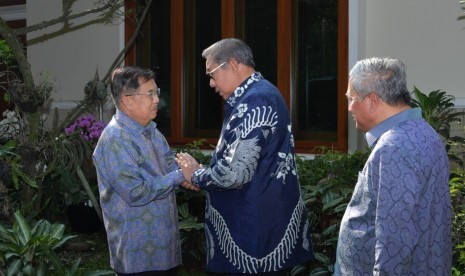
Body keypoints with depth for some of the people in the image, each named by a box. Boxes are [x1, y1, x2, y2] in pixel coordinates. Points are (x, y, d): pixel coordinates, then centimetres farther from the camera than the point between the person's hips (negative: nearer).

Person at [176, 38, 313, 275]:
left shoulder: (254, 102, -19)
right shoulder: (262, 93, 14)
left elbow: (236, 173, -24)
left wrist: (196, 175, -7)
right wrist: (204, 173, 12)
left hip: (255, 231, -10)